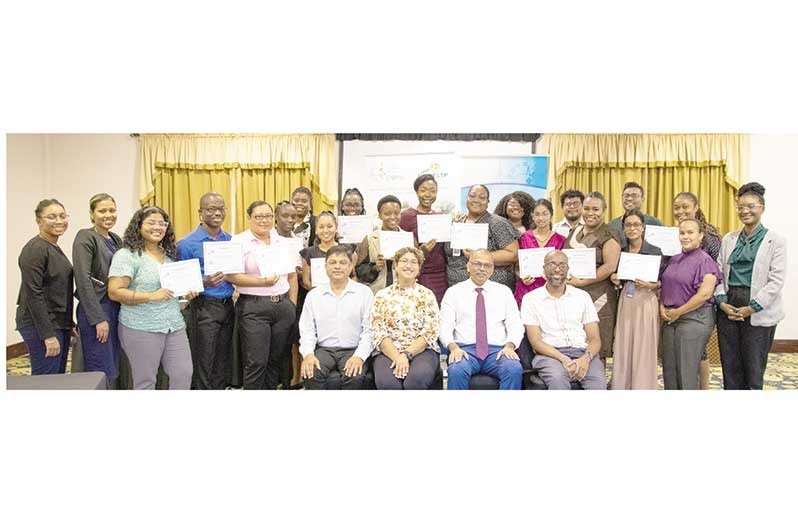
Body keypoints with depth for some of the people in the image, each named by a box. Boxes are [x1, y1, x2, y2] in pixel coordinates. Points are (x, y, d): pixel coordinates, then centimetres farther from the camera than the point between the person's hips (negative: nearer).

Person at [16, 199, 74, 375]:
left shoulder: (55, 248, 13)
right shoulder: (35, 249, -14)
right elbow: (33, 294, -19)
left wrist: (69, 325, 18)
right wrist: (48, 335, -21)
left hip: (59, 323, 9)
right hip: (41, 326, -9)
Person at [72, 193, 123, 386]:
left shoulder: (116, 239, 15)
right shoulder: (85, 238, -8)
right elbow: (83, 280, -15)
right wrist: (98, 319, -18)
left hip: (116, 310, 8)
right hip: (96, 311, -7)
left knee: (113, 371, 11)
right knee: (101, 373, -6)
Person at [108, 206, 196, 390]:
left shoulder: (169, 254, 14)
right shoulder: (127, 255, -7)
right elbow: (114, 292, -15)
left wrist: (186, 293, 4)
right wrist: (151, 296, -21)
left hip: (174, 325, 6)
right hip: (141, 328, -6)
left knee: (184, 374, 4)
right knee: (145, 380, 5)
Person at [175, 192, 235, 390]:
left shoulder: (230, 240, 9)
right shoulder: (188, 243, -7)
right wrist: (204, 283, -22)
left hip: (228, 305, 5)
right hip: (204, 308, -5)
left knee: (222, 365, 13)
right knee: (203, 367, 2)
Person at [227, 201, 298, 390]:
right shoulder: (240, 241, -1)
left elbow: (292, 276, 18)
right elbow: (232, 276, -11)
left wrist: (292, 304, 10)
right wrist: (263, 282, -21)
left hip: (283, 306, 5)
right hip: (253, 307, -4)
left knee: (276, 360, 9)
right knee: (256, 362, -3)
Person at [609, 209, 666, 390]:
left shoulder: (655, 251, -2)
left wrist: (651, 285, -19)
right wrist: (617, 281, -1)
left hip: (646, 303, -4)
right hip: (625, 304, 4)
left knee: (644, 352, -1)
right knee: (622, 351, 5)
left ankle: (643, 387, 11)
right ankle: (621, 387, 16)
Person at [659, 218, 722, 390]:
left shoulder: (705, 261, -8)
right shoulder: (674, 260, 13)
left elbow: (705, 294, -17)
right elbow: (665, 286, 18)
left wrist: (678, 312, -12)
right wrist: (662, 307, -1)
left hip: (694, 319, -7)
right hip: (670, 320, 7)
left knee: (686, 371, -1)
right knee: (669, 368, 11)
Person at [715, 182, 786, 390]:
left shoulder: (775, 240, -1)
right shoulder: (728, 239, 11)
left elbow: (776, 281, -8)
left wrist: (752, 308, -14)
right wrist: (722, 302, -6)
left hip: (758, 312, -3)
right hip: (728, 308, 4)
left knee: (753, 371, 4)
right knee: (730, 367, 9)